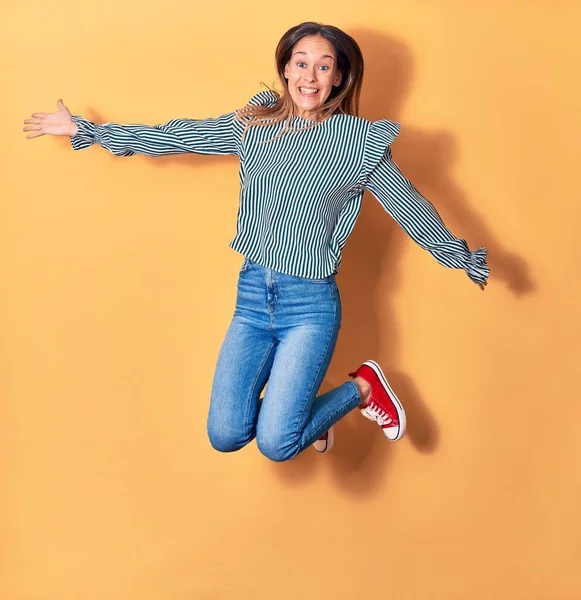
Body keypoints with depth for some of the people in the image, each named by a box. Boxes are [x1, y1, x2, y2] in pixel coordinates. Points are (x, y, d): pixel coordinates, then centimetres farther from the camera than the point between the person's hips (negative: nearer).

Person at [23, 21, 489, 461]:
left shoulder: (358, 140, -4)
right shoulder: (254, 125, 5)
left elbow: (410, 207, 5)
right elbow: (174, 137, 9)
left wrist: (467, 259, 12)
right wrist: (82, 129, 11)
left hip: (310, 304, -4)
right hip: (252, 294, 4)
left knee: (275, 445, -15)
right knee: (225, 436, -2)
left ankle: (362, 387, 12)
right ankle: (297, 406, 29)